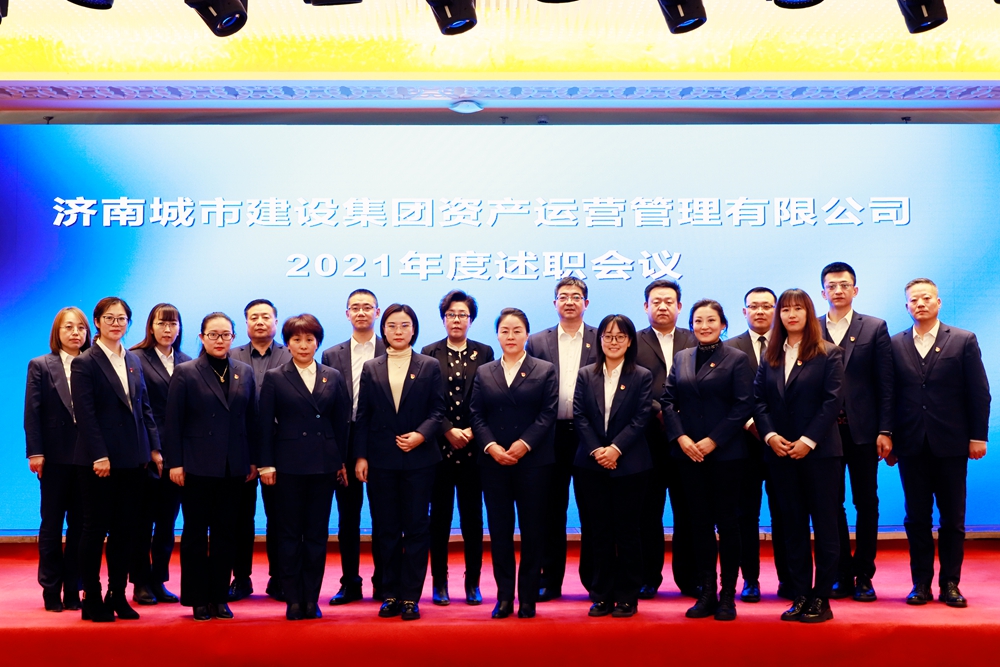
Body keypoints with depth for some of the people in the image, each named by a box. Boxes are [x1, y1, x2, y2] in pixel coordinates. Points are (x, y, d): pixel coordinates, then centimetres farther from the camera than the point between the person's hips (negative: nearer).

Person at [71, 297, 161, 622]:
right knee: (96, 528, 1)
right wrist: (99, 456, -18)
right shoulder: (84, 363, -5)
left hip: (132, 459, 6)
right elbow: (85, 414, -12)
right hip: (97, 460, -6)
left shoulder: (133, 361, 13)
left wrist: (154, 447, 6)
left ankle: (118, 596, 17)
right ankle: (91, 599, 10)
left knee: (125, 529, 9)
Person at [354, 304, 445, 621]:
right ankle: (391, 593, 15)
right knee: (386, 530, 7)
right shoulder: (371, 368, 8)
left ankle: (410, 596, 7)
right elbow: (363, 416, 6)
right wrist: (361, 456, -1)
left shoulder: (429, 366, 5)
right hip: (381, 461, 2)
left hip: (418, 459, -1)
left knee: (416, 529, 1)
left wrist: (421, 434, -17)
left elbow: (438, 410, 0)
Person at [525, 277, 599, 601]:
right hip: (552, 436, 1)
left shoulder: (602, 340, 4)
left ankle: (594, 578, 17)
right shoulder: (537, 342, 7)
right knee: (552, 511, 7)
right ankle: (550, 580, 15)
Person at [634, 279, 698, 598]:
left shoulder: (695, 341, 11)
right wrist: (659, 411, -15)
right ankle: (648, 577, 13)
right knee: (649, 511, 4)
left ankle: (688, 577, 14)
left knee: (687, 511, 4)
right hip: (649, 440, -1)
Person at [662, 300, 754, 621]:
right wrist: (680, 437, -9)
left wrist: (712, 441, -14)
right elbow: (668, 400, 6)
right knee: (700, 522, 7)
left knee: (727, 522, 2)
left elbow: (743, 406, -8)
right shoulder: (681, 358, 11)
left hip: (726, 454, -4)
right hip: (688, 454, 4)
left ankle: (728, 595, 10)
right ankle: (706, 593, 15)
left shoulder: (736, 359, -1)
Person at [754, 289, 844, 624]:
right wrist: (769, 434, -9)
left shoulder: (828, 354, -1)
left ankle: (821, 599, 7)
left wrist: (808, 440, -15)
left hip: (819, 452, -4)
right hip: (781, 454, 4)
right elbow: (759, 399, 6)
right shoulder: (770, 356, 11)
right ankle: (800, 596, 13)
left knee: (825, 526, 1)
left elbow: (832, 400, -9)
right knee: (793, 527, 7)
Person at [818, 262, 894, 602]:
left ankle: (863, 576, 14)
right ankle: (842, 575, 16)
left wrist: (885, 431, -6)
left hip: (862, 431, -1)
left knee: (866, 504, 5)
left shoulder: (875, 328, 3)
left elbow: (885, 384, 0)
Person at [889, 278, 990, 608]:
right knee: (917, 518, 6)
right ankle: (921, 583, 13)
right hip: (912, 445, 1)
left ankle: (950, 583, 14)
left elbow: (979, 393, 0)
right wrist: (888, 438, 2)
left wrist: (978, 436, -5)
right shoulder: (895, 344, 6)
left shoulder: (964, 341, 2)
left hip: (951, 444, -1)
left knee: (953, 518, 5)